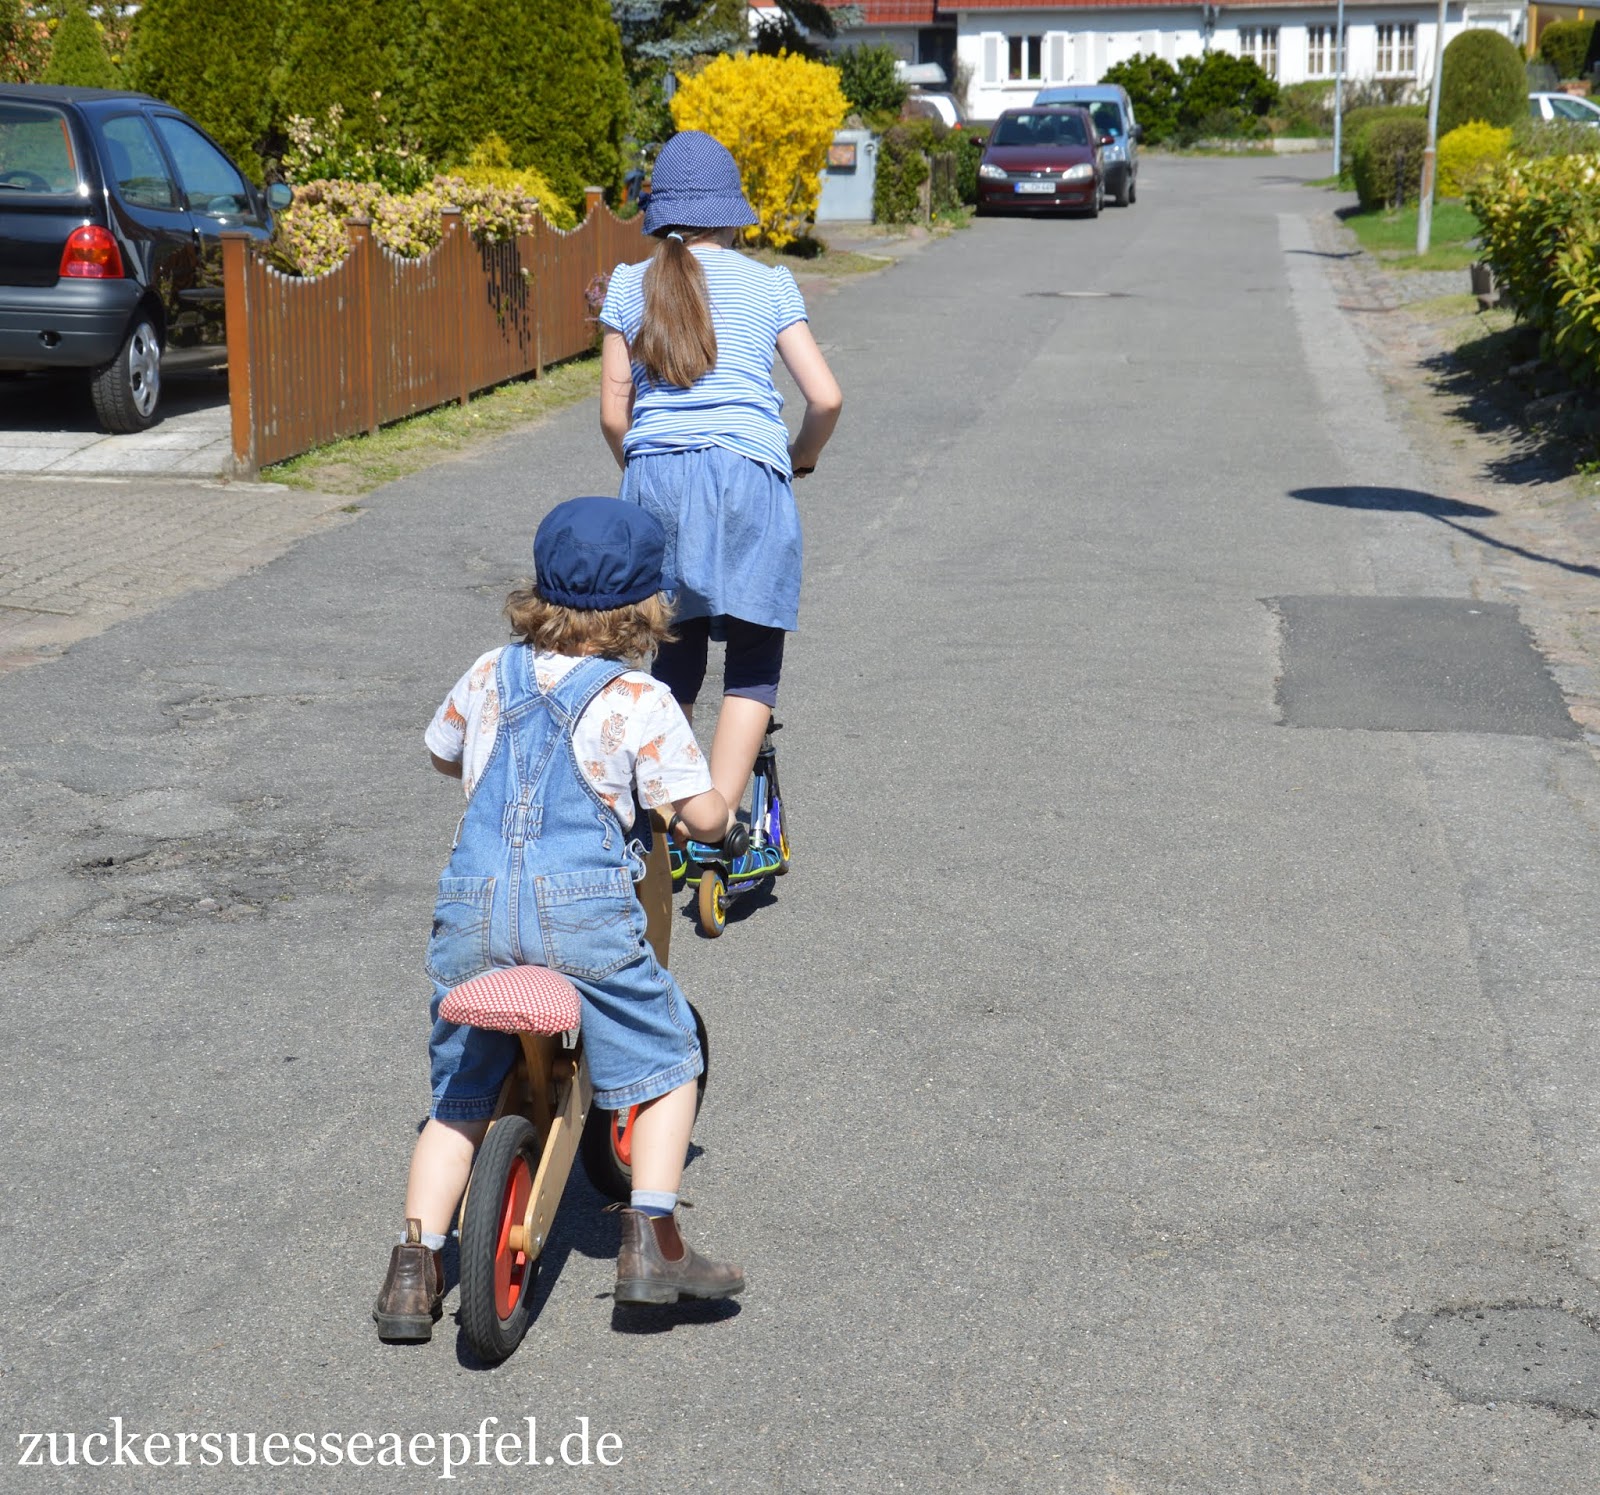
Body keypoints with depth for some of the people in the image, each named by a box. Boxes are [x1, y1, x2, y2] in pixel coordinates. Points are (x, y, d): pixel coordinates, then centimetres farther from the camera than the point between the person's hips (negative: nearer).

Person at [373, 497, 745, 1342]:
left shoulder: (491, 675, 13)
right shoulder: (638, 701, -1)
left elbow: (441, 752, 31)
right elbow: (702, 815, -3)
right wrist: (718, 808, 20)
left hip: (472, 912, 4)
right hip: (582, 916, -4)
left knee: (460, 1097, 16)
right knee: (663, 1066, 15)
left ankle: (415, 1269, 9)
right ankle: (651, 1240, 8)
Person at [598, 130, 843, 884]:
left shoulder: (629, 287, 10)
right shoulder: (767, 285, 7)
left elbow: (613, 413, 7)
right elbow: (825, 399, 0)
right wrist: (799, 458, 19)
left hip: (656, 478, 2)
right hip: (746, 477, -2)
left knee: (674, 659, 16)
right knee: (753, 664, 6)